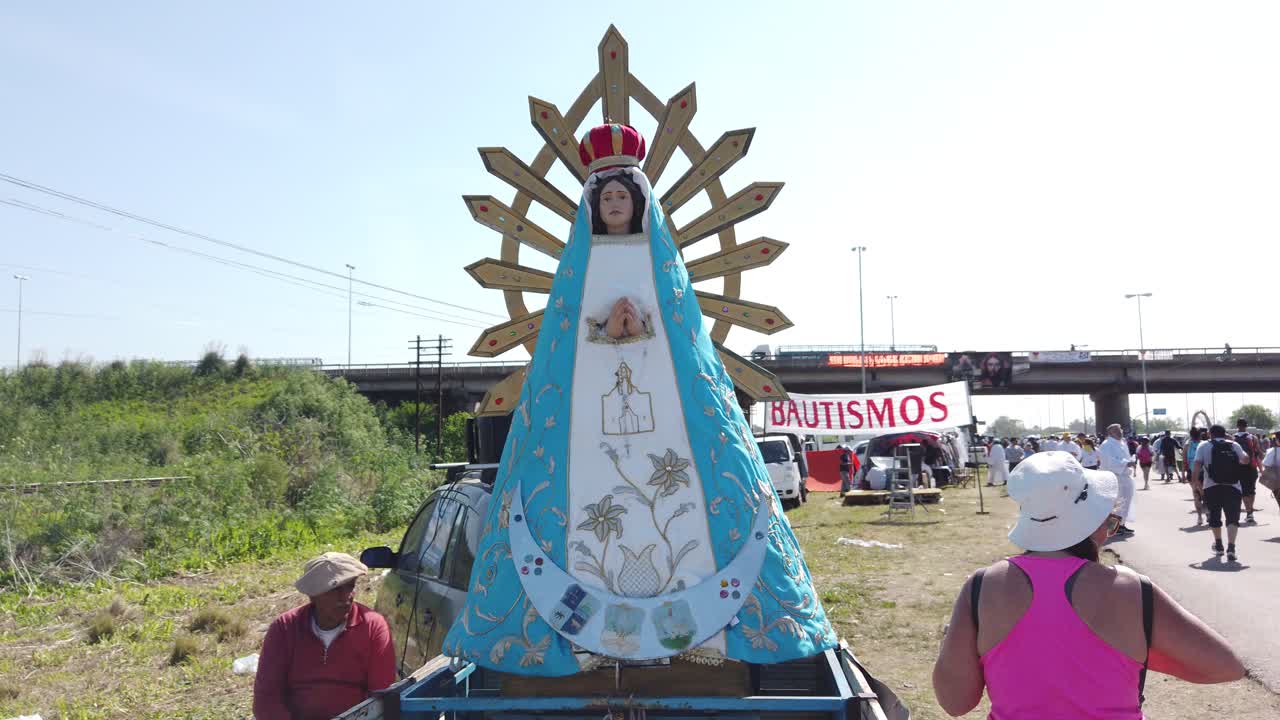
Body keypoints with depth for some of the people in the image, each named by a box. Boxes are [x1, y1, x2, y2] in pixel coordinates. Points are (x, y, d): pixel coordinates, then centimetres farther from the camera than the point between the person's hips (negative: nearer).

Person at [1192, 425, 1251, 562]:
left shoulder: (1204, 446, 3)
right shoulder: (1234, 445, 9)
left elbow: (1197, 466, -7)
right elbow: (1245, 460, 4)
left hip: (1212, 487, 0)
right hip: (1233, 487, 0)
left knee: (1214, 516, 17)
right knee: (1232, 517, -5)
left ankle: (1218, 546, 31)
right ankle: (1231, 547, -24)